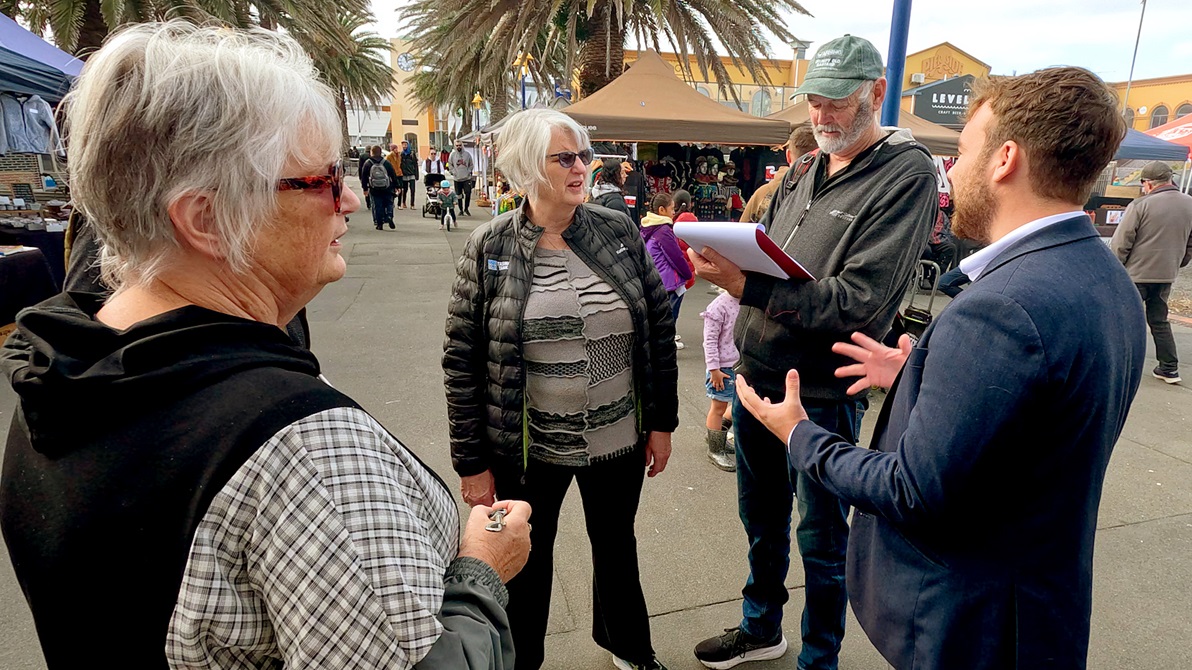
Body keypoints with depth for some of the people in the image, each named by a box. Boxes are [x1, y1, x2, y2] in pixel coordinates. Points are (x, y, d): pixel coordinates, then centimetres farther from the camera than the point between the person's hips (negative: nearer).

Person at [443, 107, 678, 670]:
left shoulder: (620, 232, -3)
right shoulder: (489, 247, -9)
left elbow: (659, 327, 2)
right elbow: (462, 361, -8)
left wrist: (662, 422, 3)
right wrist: (472, 464, -7)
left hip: (620, 440, 3)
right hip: (528, 450, -2)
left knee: (616, 545, 24)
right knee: (528, 562, 18)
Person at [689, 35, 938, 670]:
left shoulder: (906, 175, -13)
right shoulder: (804, 170, 8)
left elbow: (858, 304, -22)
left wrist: (745, 284, -30)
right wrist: (723, 255, -12)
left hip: (822, 393, -6)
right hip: (756, 375, 7)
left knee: (821, 543, 11)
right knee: (761, 517, 22)